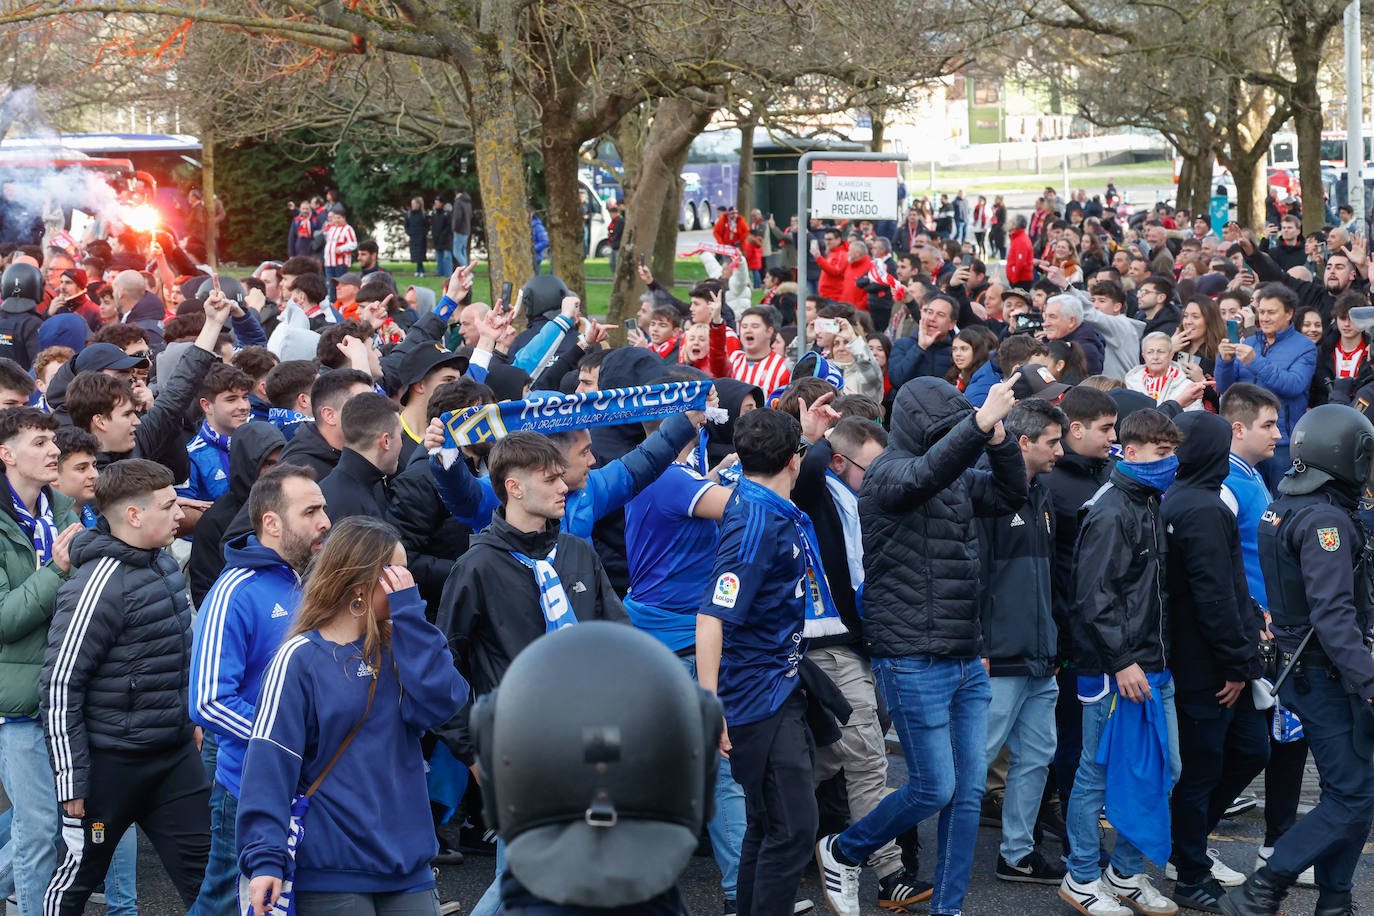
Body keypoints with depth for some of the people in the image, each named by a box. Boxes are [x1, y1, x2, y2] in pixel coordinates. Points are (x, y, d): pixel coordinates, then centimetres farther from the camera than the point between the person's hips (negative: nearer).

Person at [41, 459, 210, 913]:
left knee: (201, 866, 8)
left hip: (175, 754, 7)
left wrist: (189, 718, 22)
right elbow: (60, 686, -20)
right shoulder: (98, 586, -21)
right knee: (79, 876, 9)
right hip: (111, 760, -7)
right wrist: (71, 782, -19)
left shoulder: (164, 562, 5)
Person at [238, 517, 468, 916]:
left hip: (409, 865, 5)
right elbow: (270, 763, -11)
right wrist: (264, 858, -20)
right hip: (330, 873, -5)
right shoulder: (299, 659, -6)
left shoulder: (397, 646, 10)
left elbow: (440, 703, -8)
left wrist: (410, 613, -9)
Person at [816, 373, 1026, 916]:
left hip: (965, 660, 8)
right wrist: (980, 423, -46)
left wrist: (999, 441, -3)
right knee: (935, 789, -4)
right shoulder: (888, 473, -12)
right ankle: (841, 853, 18)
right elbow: (925, 474, -32)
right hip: (913, 662, -8)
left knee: (969, 790, 7)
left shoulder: (958, 477, 12)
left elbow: (1009, 494, 17)